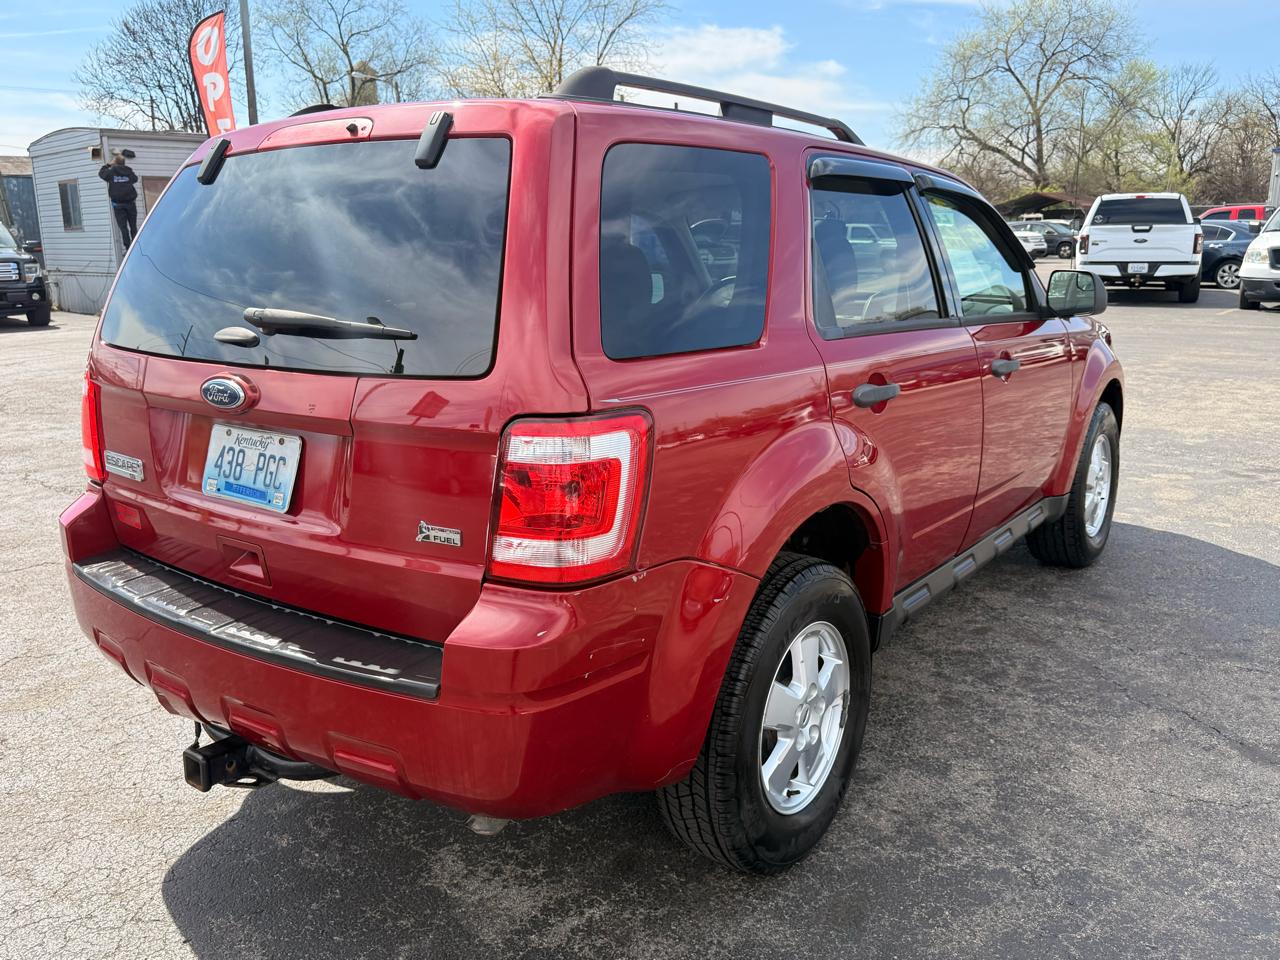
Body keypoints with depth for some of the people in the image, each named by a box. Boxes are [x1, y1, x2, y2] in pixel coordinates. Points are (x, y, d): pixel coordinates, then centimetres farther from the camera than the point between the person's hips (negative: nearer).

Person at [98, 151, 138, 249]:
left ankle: (128, 249, -8)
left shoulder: (111, 172, -1)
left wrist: (108, 164, 27)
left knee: (123, 227, -2)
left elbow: (101, 173, 16)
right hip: (130, 203, 2)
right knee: (133, 226, 7)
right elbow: (135, 179, 22)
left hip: (118, 205, -2)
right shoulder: (129, 171, 2)